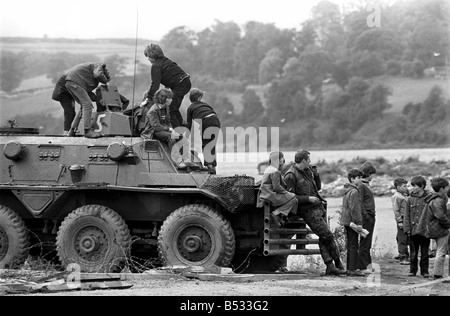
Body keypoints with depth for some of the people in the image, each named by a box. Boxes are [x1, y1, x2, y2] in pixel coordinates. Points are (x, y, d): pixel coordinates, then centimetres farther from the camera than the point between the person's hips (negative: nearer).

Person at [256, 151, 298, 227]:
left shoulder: (268, 169, 19)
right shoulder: (275, 172, -14)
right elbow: (276, 187, -21)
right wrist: (287, 193, -10)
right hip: (271, 196, -11)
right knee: (293, 199, -14)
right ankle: (276, 213, -19)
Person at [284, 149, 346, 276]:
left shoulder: (308, 170, 15)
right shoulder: (291, 176, -11)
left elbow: (318, 187, 22)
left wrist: (316, 175, 4)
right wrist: (308, 198, -17)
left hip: (319, 207, 8)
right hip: (309, 211, -8)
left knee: (324, 238, 5)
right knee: (328, 236, -11)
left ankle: (330, 267, 7)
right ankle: (338, 264, 0)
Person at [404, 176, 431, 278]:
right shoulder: (410, 199, 4)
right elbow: (407, 216, 6)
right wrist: (407, 229, -2)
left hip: (425, 231, -2)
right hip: (413, 230, 2)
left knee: (424, 253, 6)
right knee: (413, 253, 8)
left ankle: (424, 271, 15)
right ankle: (413, 270, 18)